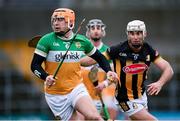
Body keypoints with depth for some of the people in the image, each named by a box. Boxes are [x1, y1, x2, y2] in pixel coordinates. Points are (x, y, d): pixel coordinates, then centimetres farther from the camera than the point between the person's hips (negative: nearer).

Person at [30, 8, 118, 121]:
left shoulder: (82, 41, 2)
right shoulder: (47, 40, -7)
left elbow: (99, 57, 16)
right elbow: (35, 65, -6)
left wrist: (108, 71, -1)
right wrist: (46, 77, -25)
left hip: (77, 89, 1)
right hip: (56, 95, -1)